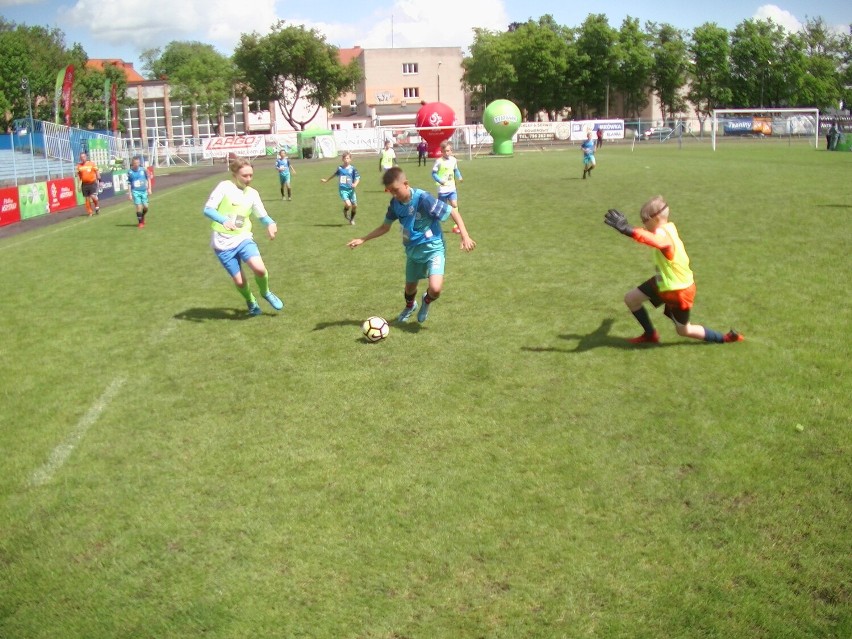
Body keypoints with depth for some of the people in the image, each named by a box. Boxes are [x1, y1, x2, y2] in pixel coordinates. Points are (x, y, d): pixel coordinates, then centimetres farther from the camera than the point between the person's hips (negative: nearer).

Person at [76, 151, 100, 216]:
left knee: (93, 196, -17)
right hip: (84, 184, 3)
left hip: (92, 183, -3)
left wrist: (99, 181, -1)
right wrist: (79, 185, 11)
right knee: (87, 198, 4)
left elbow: (97, 172, 4)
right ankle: (90, 212, 12)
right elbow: (79, 176, 14)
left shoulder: (92, 163, -1)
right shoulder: (79, 166, 6)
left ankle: (97, 206, 11)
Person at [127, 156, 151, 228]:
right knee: (139, 207, -10)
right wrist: (129, 194, 1)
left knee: (145, 207, 1)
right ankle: (140, 222, 5)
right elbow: (129, 184, 2)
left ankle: (142, 217, 33)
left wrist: (149, 189, 2)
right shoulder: (130, 172, -4)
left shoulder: (143, 170, -2)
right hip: (135, 191, -2)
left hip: (144, 191, 2)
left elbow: (148, 179, 8)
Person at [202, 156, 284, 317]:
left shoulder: (252, 193, 4)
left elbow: (262, 215, 12)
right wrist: (223, 220, -34)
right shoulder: (224, 186, -10)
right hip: (223, 243, -2)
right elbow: (208, 209, -15)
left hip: (243, 238, 2)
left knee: (259, 268, -23)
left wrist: (271, 223, -12)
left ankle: (266, 293, 8)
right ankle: (251, 302, 31)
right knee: (239, 281, -2)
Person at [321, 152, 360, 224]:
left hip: (351, 189, 1)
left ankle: (352, 219, 31)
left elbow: (357, 178, -4)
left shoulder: (352, 169, -3)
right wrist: (326, 180, 34)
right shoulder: (340, 168, 2)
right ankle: (345, 212, 14)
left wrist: (355, 184, -26)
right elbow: (334, 174, 21)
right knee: (348, 204, -21)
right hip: (343, 189, -1)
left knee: (354, 205, 5)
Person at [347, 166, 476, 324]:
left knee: (435, 289, -23)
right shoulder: (395, 203, -5)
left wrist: (465, 236, -26)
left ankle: (427, 301, 15)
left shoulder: (423, 198, -24)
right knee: (410, 287, 19)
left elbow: (453, 211, -19)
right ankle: (410, 306, 56)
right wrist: (362, 239, 3)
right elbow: (385, 227, 11)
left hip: (433, 248, -5)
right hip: (412, 249, 6)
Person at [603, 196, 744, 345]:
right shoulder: (668, 227, -6)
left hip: (678, 291, -8)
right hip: (664, 283, 8)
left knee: (683, 331, 12)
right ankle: (650, 335, 25)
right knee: (630, 299, 6)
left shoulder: (663, 235, -35)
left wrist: (628, 230, -75)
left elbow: (656, 240, -63)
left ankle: (725, 338, 29)